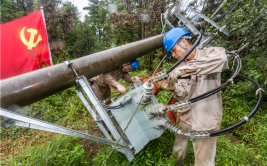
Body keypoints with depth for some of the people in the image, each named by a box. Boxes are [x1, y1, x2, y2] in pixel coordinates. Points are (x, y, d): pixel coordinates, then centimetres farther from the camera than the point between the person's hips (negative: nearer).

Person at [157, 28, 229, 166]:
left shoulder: (209, 54, -9)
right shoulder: (181, 67, 3)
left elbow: (221, 56, -36)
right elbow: (184, 96, -5)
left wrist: (183, 70, -38)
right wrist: (172, 87, -25)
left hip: (206, 122, -4)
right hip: (184, 117, 5)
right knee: (178, 153, 21)